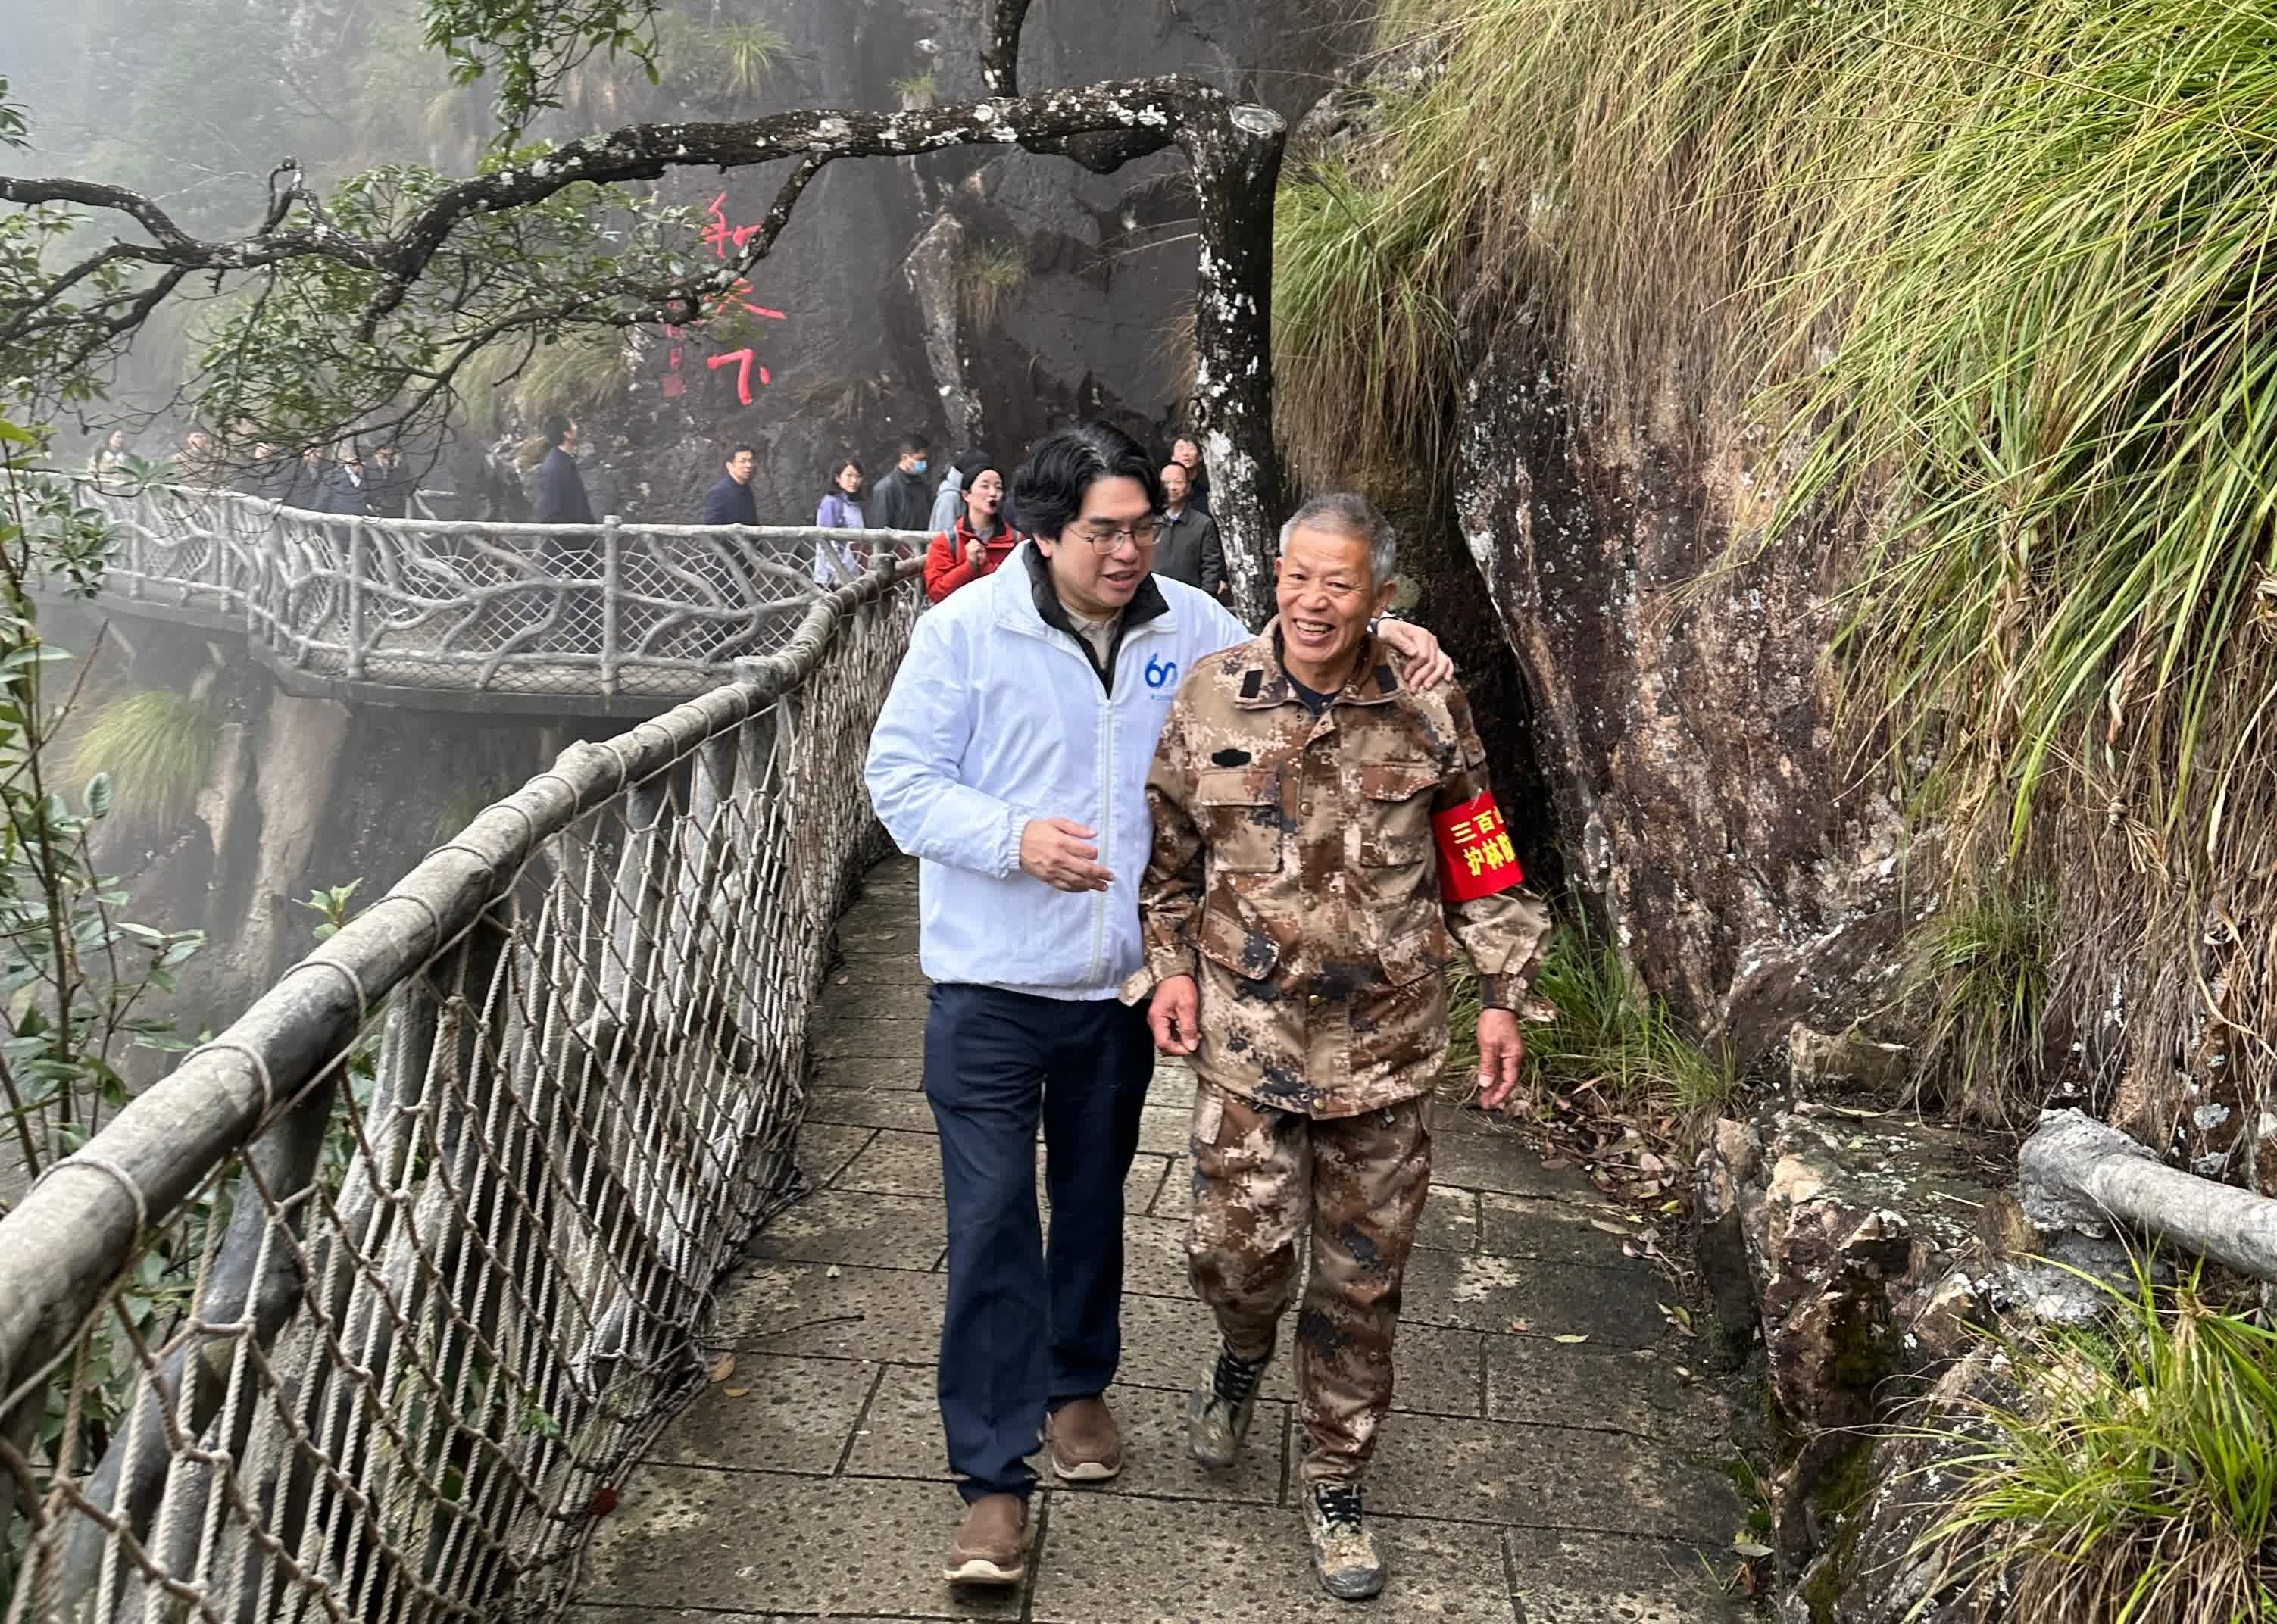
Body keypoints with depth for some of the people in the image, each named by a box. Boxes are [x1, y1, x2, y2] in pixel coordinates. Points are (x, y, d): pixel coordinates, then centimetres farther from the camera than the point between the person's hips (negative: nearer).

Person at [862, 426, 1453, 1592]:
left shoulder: (1186, 626, 1)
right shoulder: (967, 629, -10)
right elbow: (899, 775, -9)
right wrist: (1014, 837, -24)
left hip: (1121, 984, 4)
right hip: (991, 984, -4)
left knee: (1094, 1201, 19)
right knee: (991, 1221, -3)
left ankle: (1076, 1387, 43)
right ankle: (992, 1476, 9)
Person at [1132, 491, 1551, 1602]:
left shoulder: (1427, 711, -3)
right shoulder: (1211, 697, -2)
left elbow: (1480, 864, 4)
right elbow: (1166, 851, 9)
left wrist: (1502, 996, 3)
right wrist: (1168, 963, 2)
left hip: (1385, 1043, 0)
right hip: (1246, 1028, 0)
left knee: (1361, 1277, 9)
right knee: (1242, 1243, -5)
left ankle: (1336, 1484, 29)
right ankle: (1243, 1356, 33)